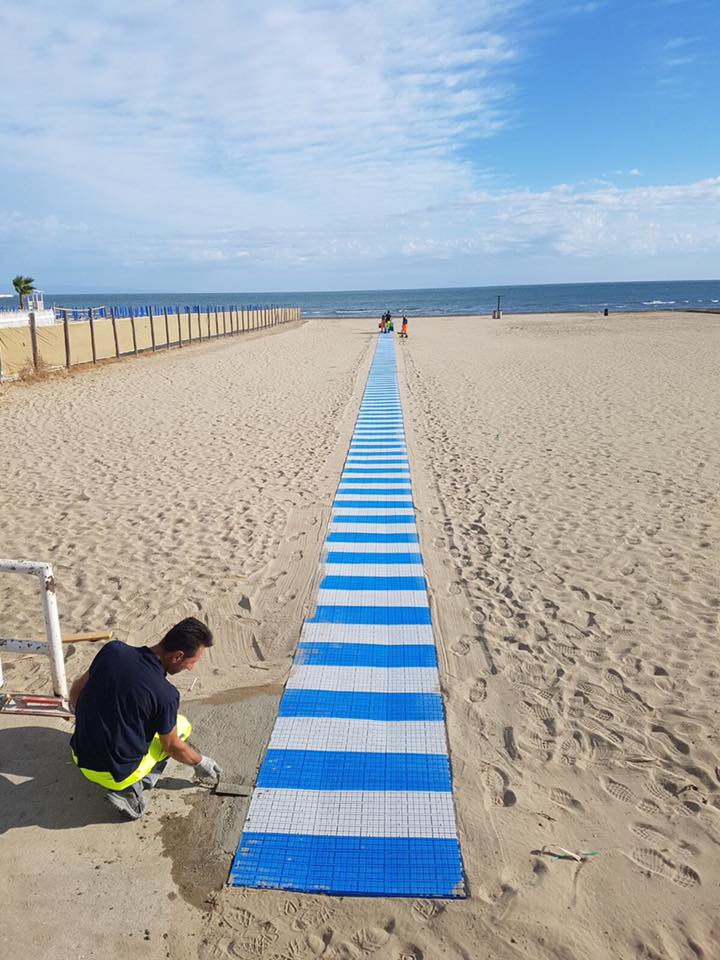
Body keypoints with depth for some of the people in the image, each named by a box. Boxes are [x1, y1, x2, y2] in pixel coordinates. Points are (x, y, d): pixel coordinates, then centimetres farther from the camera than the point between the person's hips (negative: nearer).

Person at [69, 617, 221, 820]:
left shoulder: (113, 650, -11)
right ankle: (131, 790, 3)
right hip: (115, 775, -5)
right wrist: (200, 762, 15)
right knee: (182, 725, 14)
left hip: (80, 758, 5)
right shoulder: (165, 695, -23)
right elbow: (172, 746, -6)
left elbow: (75, 692, 5)